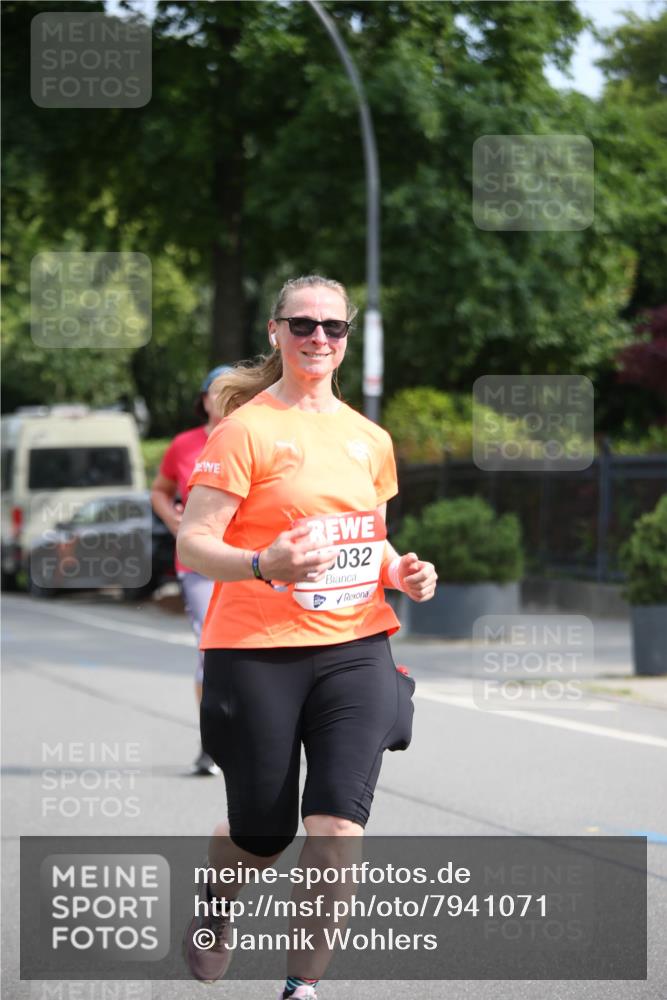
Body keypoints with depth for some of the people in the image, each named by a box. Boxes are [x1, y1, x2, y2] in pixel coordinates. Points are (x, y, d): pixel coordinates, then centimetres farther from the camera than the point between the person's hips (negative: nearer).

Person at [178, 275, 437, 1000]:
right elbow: (192, 544, -11)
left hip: (355, 648, 4)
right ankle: (214, 903, 43)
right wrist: (265, 565, -30)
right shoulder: (245, 428, -7)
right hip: (256, 653, -4)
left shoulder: (369, 438, 12)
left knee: (337, 824, -12)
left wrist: (401, 571, 4)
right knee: (263, 834, 7)